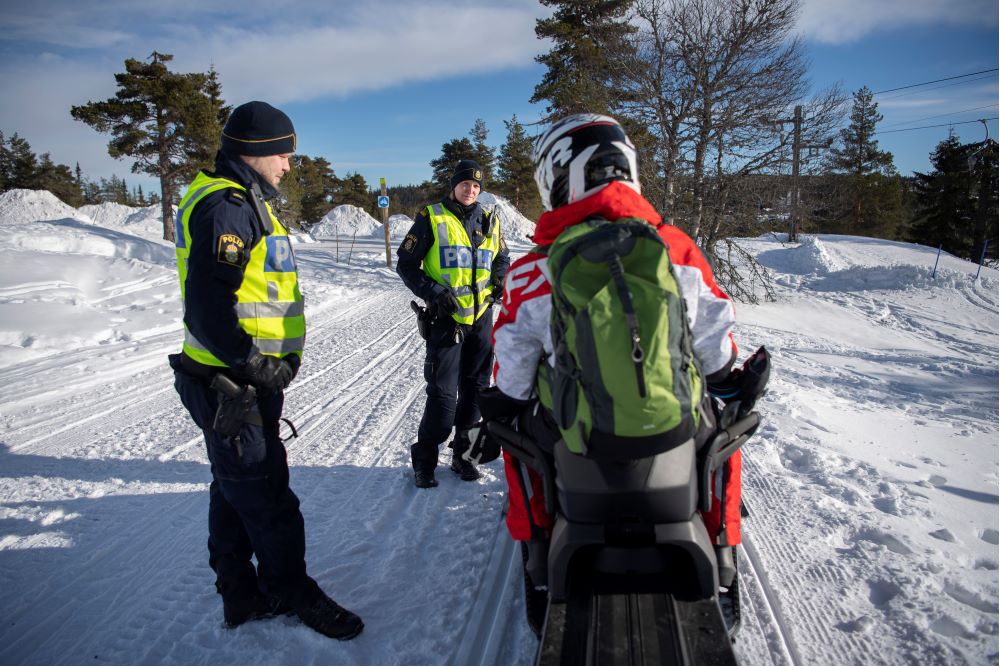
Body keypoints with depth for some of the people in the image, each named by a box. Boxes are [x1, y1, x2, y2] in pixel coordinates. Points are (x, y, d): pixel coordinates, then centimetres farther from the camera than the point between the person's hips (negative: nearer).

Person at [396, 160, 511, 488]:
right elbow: (406, 264, -2)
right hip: (446, 316, -5)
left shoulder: (490, 221, 10)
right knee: (442, 393, -6)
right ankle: (425, 459, 11)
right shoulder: (431, 218, -3)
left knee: (475, 389, 11)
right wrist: (432, 291, -16)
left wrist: (499, 278, 0)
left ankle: (462, 453, 27)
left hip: (481, 316, 5)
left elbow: (502, 259, 23)